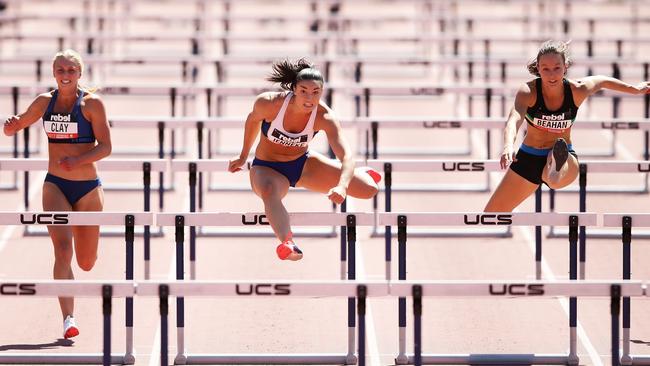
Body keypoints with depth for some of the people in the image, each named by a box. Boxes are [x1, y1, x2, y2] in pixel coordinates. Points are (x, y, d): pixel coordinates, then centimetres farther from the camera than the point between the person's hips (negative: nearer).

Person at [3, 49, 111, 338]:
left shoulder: (92, 103, -7)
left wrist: (77, 160, -27)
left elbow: (105, 147, -11)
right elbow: (12, 129, 13)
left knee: (86, 263, 8)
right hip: (55, 185, 1)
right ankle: (68, 318, -22)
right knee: (62, 249, -20)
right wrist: (11, 125, -11)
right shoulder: (45, 101, 2)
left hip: (88, 188, -1)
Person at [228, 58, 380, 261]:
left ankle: (361, 174, 35)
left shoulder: (324, 117, -24)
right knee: (269, 191, -43)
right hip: (267, 168, -2)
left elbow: (346, 155, -34)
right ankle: (287, 243, -70)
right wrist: (243, 157, 12)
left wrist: (342, 186, -53)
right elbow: (253, 119, 0)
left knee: (369, 189, -6)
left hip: (304, 164, 2)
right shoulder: (269, 103, -25)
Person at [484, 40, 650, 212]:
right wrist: (508, 145, -62)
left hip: (566, 158, -1)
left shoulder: (577, 91, -15)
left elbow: (602, 81, 8)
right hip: (529, 159, 1)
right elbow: (513, 120, -40)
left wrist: (635, 89, 25)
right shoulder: (528, 92, -22)